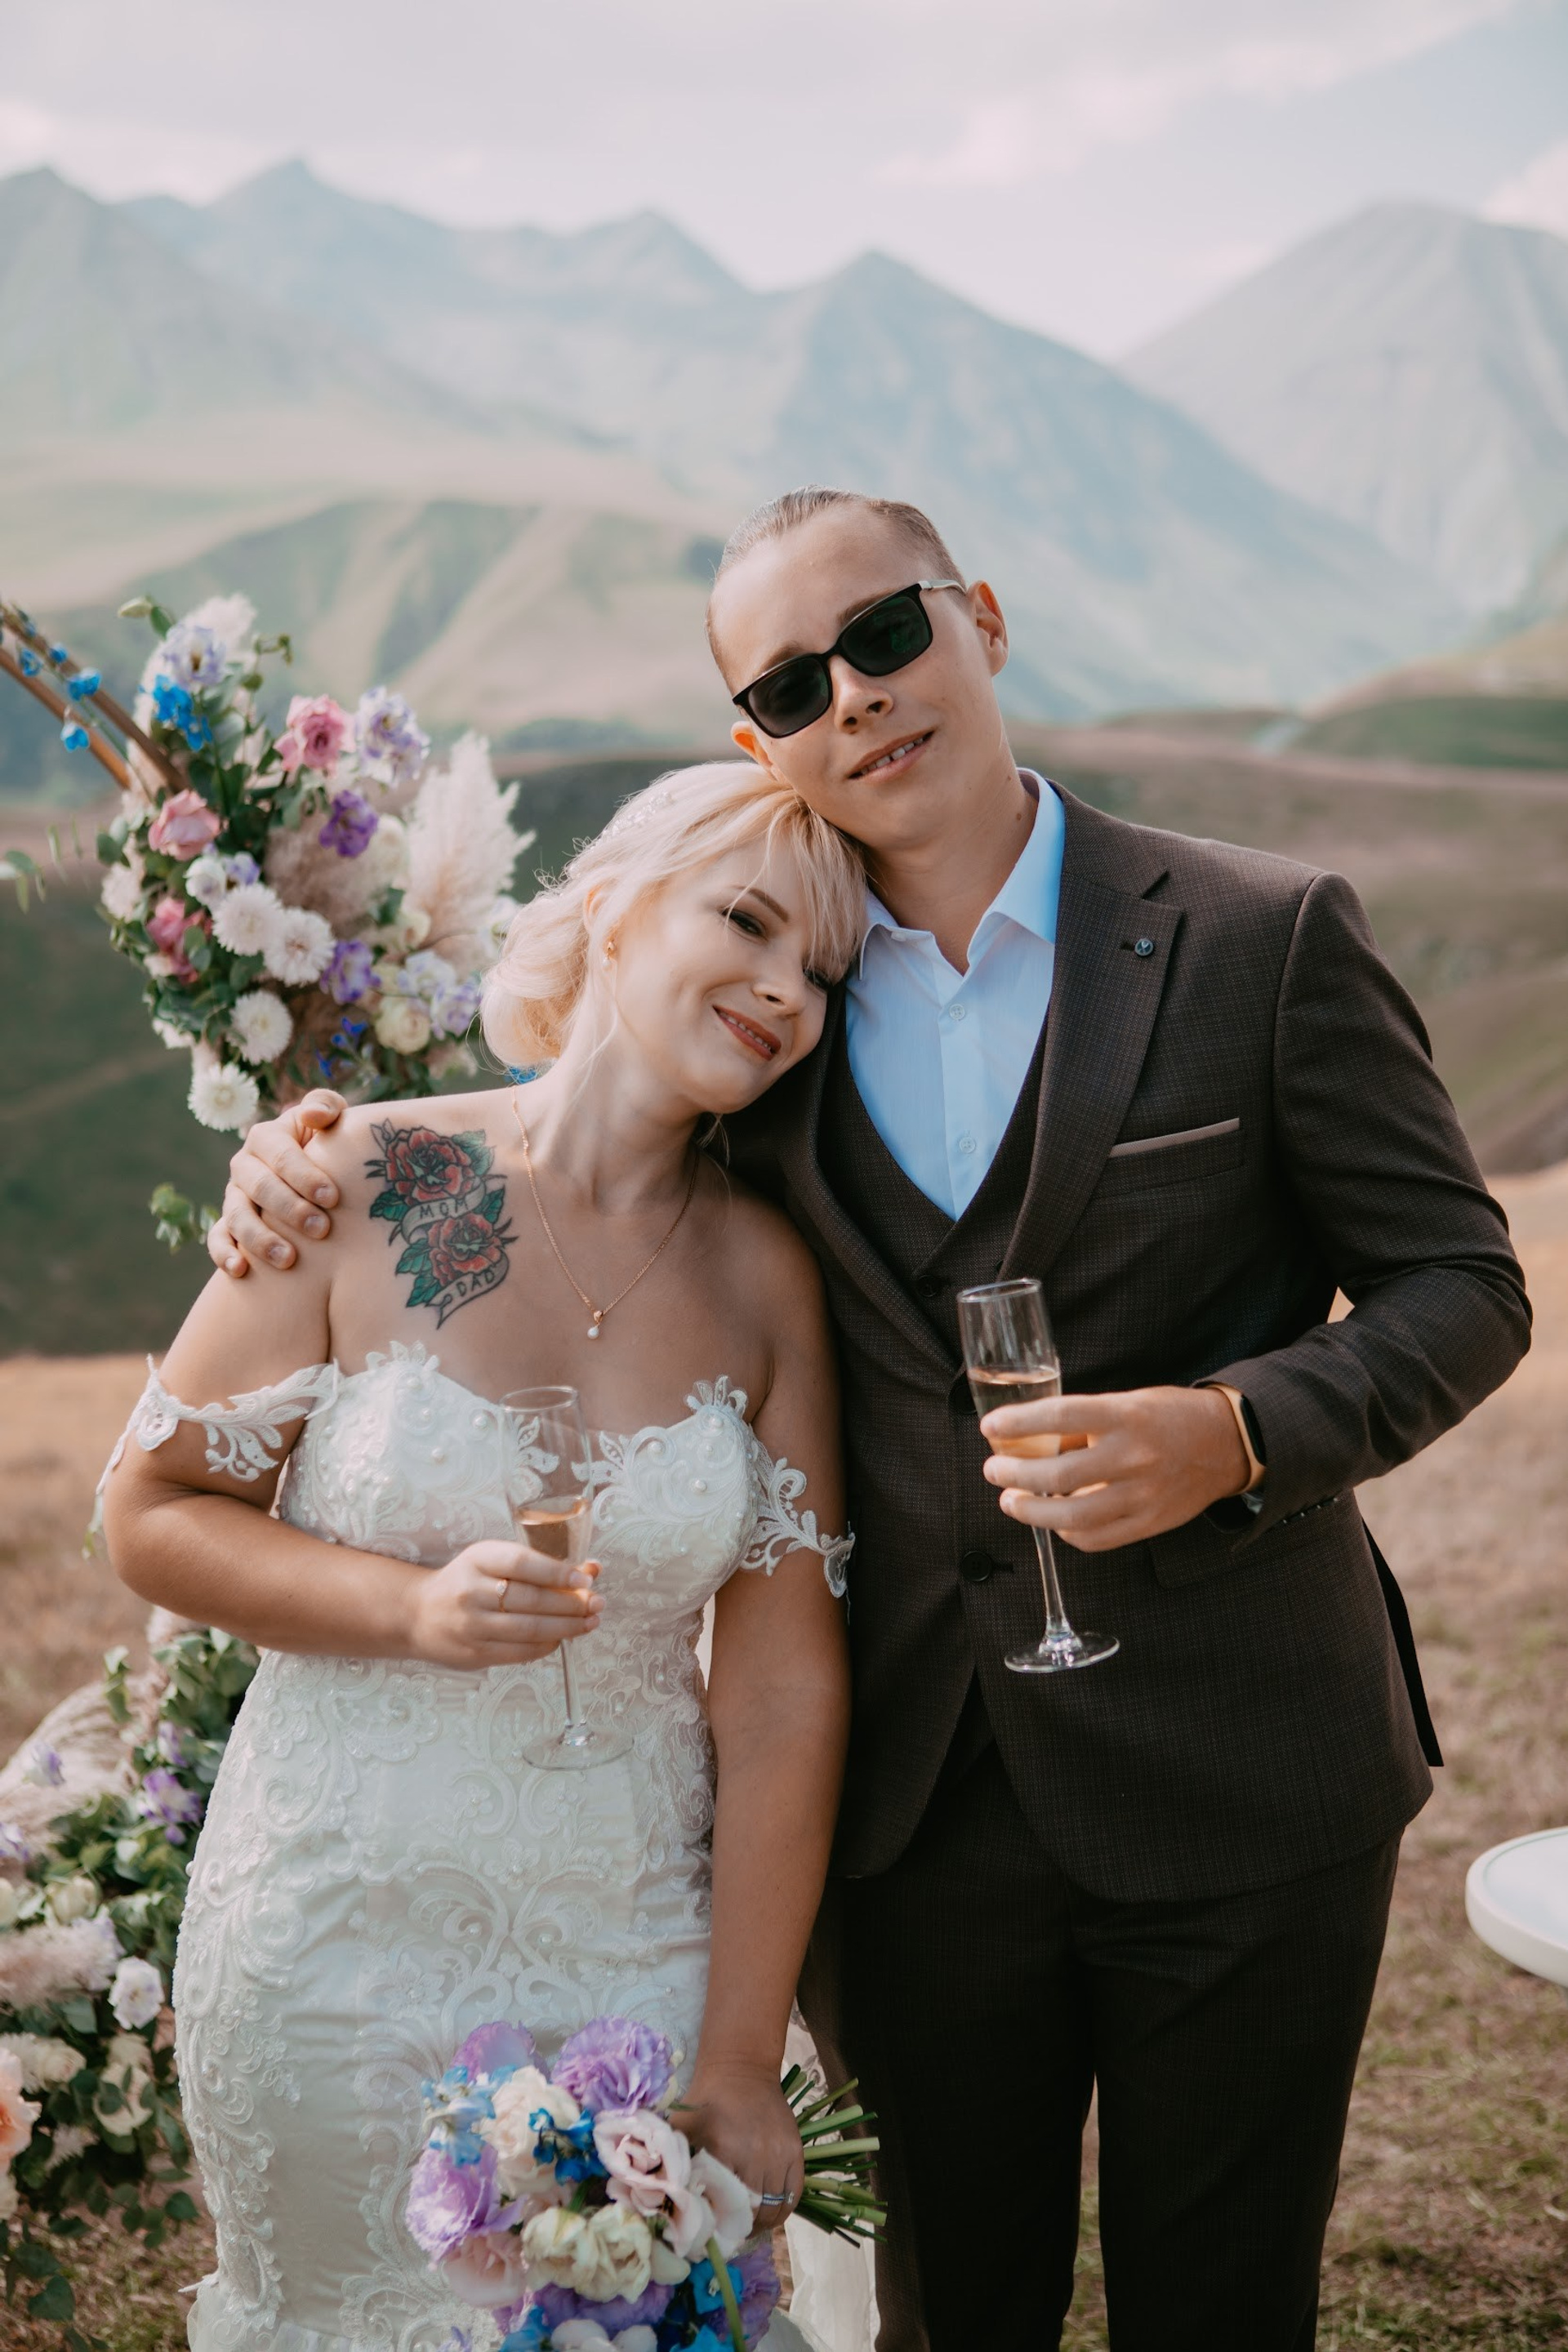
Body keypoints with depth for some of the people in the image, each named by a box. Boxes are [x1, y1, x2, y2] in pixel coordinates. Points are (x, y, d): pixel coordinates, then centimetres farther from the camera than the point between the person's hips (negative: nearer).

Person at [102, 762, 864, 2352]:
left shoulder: (764, 1278, -5)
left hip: (637, 1955, 2)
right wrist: (413, 1609, -22)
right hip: (339, 1946, -2)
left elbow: (786, 1691, -3)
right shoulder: (363, 1188, -11)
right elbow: (151, 1512, -5)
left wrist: (740, 2059, -3)